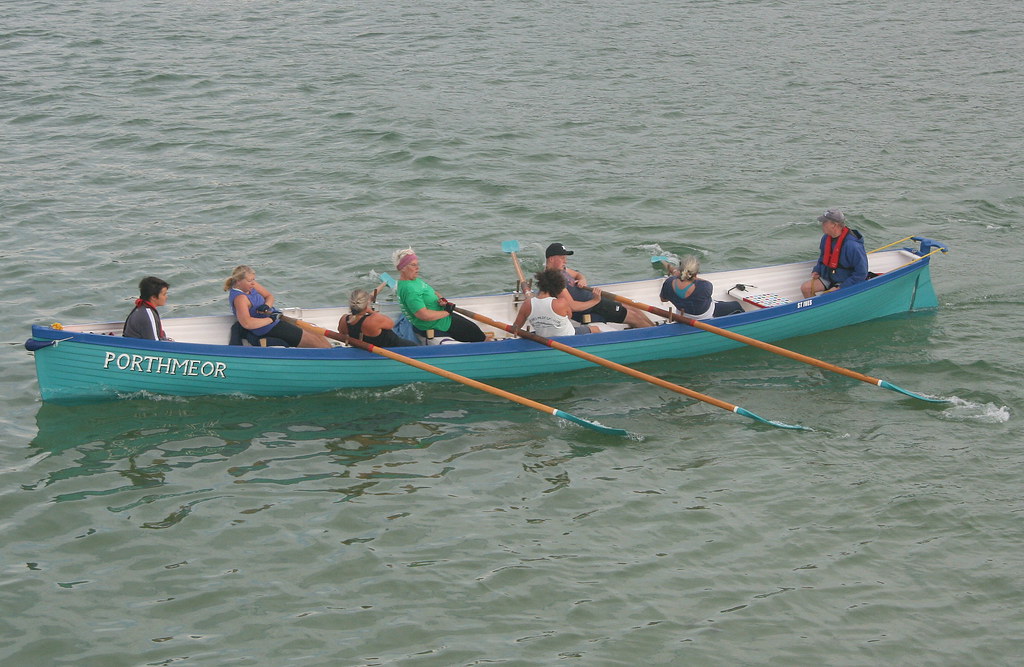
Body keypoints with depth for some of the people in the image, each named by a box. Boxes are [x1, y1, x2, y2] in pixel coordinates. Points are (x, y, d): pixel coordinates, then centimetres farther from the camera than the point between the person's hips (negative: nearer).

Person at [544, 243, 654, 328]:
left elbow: (578, 275, 23)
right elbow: (572, 306, -30)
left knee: (634, 310, 12)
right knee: (634, 317, -4)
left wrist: (582, 281, -1)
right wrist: (595, 301, -23)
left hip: (594, 299, 11)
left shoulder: (560, 269, 7)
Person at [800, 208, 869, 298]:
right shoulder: (826, 238, 0)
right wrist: (817, 271, 4)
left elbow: (861, 274, -24)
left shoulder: (852, 246, -26)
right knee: (805, 288, -7)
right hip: (828, 278, 8)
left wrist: (842, 288, -24)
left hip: (845, 282, -8)